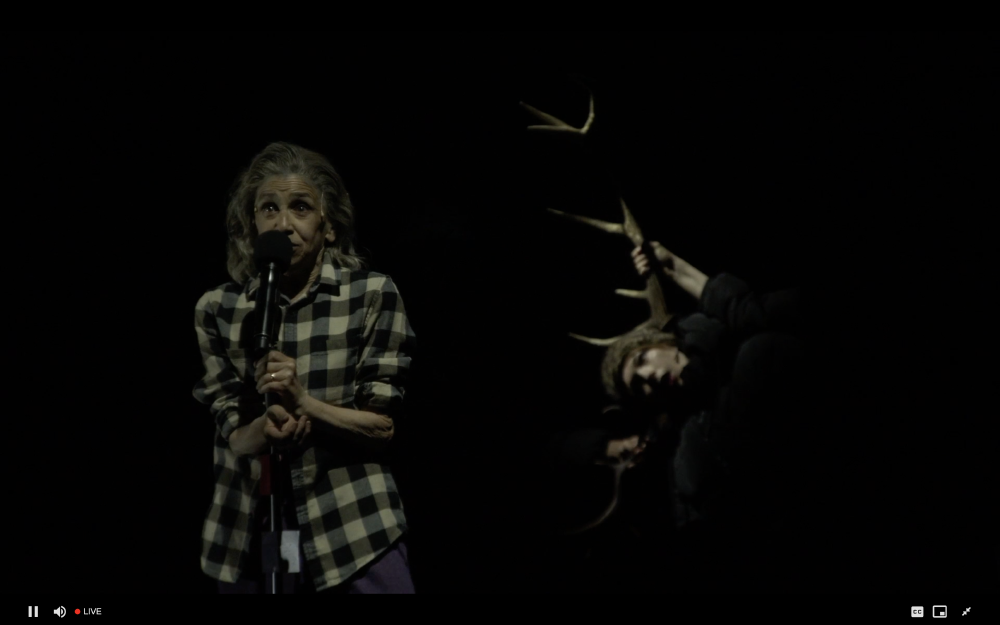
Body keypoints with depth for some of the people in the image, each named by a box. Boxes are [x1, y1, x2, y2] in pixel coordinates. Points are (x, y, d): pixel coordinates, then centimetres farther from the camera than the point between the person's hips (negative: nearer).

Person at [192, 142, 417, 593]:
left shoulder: (373, 294, -5)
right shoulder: (218, 308, 0)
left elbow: (383, 424, -5)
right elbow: (235, 435, -2)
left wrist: (304, 403, -21)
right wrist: (266, 427, -24)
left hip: (355, 528, -2)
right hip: (250, 531, 2)